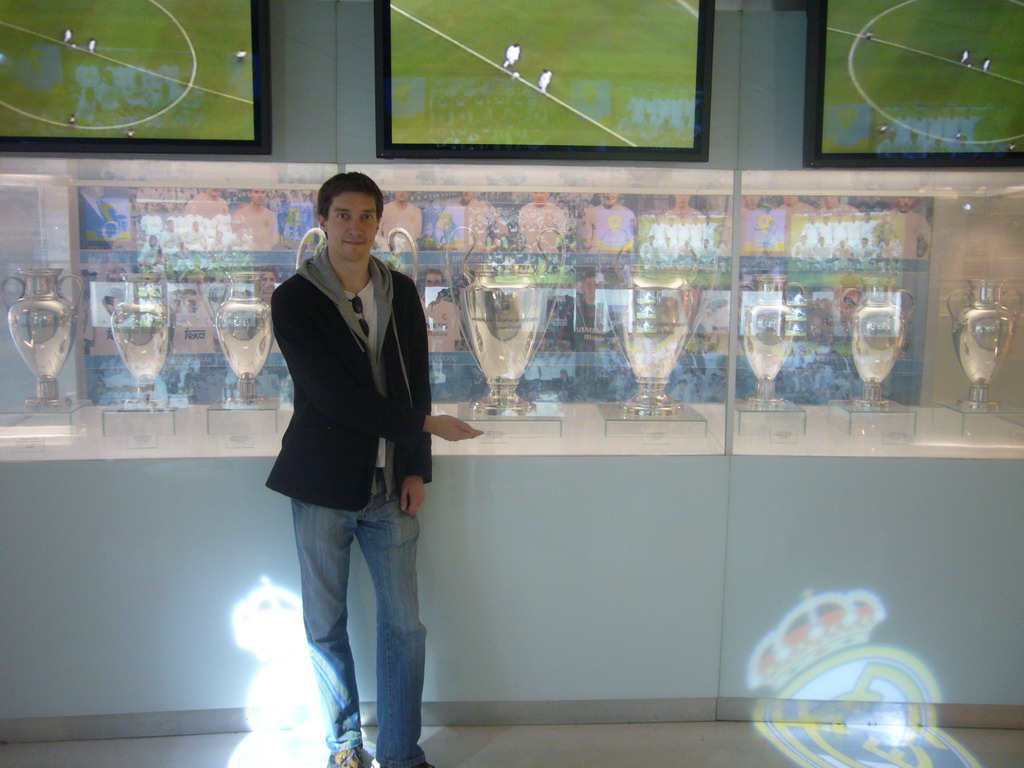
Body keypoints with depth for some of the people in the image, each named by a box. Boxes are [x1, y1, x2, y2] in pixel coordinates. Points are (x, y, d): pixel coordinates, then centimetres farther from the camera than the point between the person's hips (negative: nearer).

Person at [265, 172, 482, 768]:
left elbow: (417, 380, 9)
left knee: (404, 624, 6)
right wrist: (426, 424, -12)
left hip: (391, 483, 3)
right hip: (324, 483, -2)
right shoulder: (294, 300, -6)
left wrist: (417, 469, 1)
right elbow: (334, 396, -14)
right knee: (326, 626, 10)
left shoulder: (402, 292, 8)